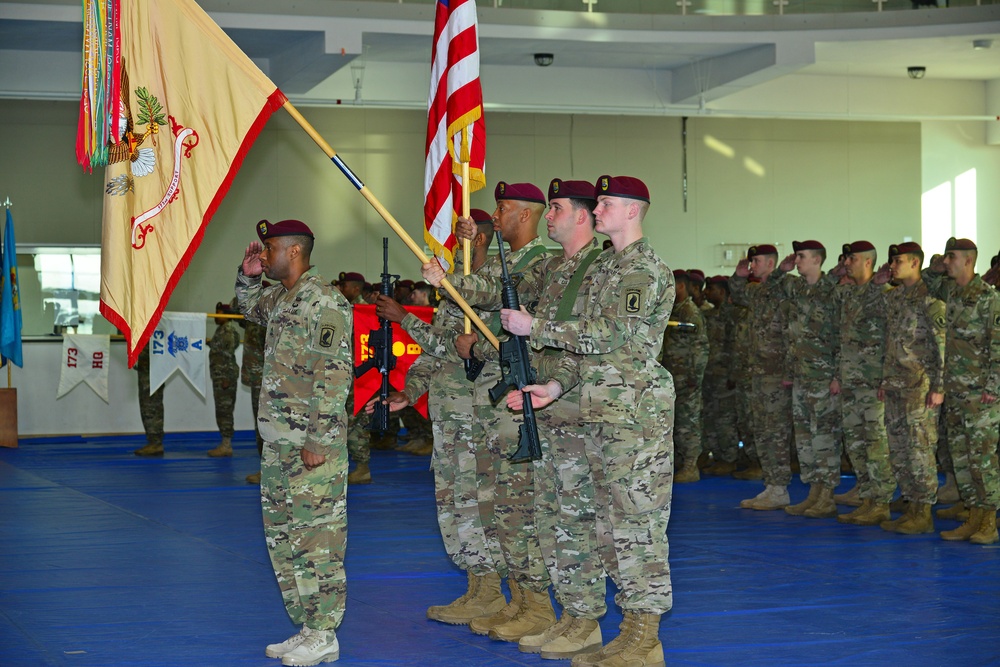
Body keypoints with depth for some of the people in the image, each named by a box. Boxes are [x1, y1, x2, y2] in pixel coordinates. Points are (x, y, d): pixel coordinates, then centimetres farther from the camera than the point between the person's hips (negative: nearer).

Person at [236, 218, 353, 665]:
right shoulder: (280, 298, 14)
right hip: (277, 439, 10)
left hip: (312, 443, -10)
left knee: (317, 535, -4)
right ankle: (305, 628, 21)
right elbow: (250, 308, 40)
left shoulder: (325, 302, -14)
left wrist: (318, 441, -21)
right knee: (282, 535, 13)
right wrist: (248, 276, 19)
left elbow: (336, 376, -19)